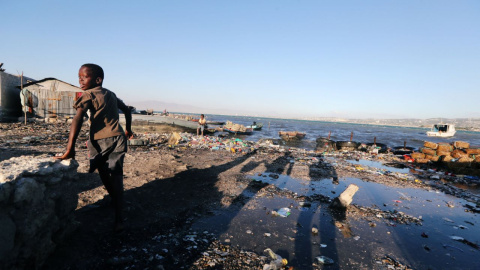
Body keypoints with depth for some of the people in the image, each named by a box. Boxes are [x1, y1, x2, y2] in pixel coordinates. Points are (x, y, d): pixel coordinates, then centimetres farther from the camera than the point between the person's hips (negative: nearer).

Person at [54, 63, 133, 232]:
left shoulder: (89, 95, -5)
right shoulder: (111, 94, 15)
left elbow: (78, 119, -20)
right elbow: (126, 110, 29)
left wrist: (70, 148, -24)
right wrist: (128, 130, 42)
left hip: (100, 143, -5)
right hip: (118, 139, 6)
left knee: (105, 178, 15)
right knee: (116, 178, 2)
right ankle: (118, 218, -1)